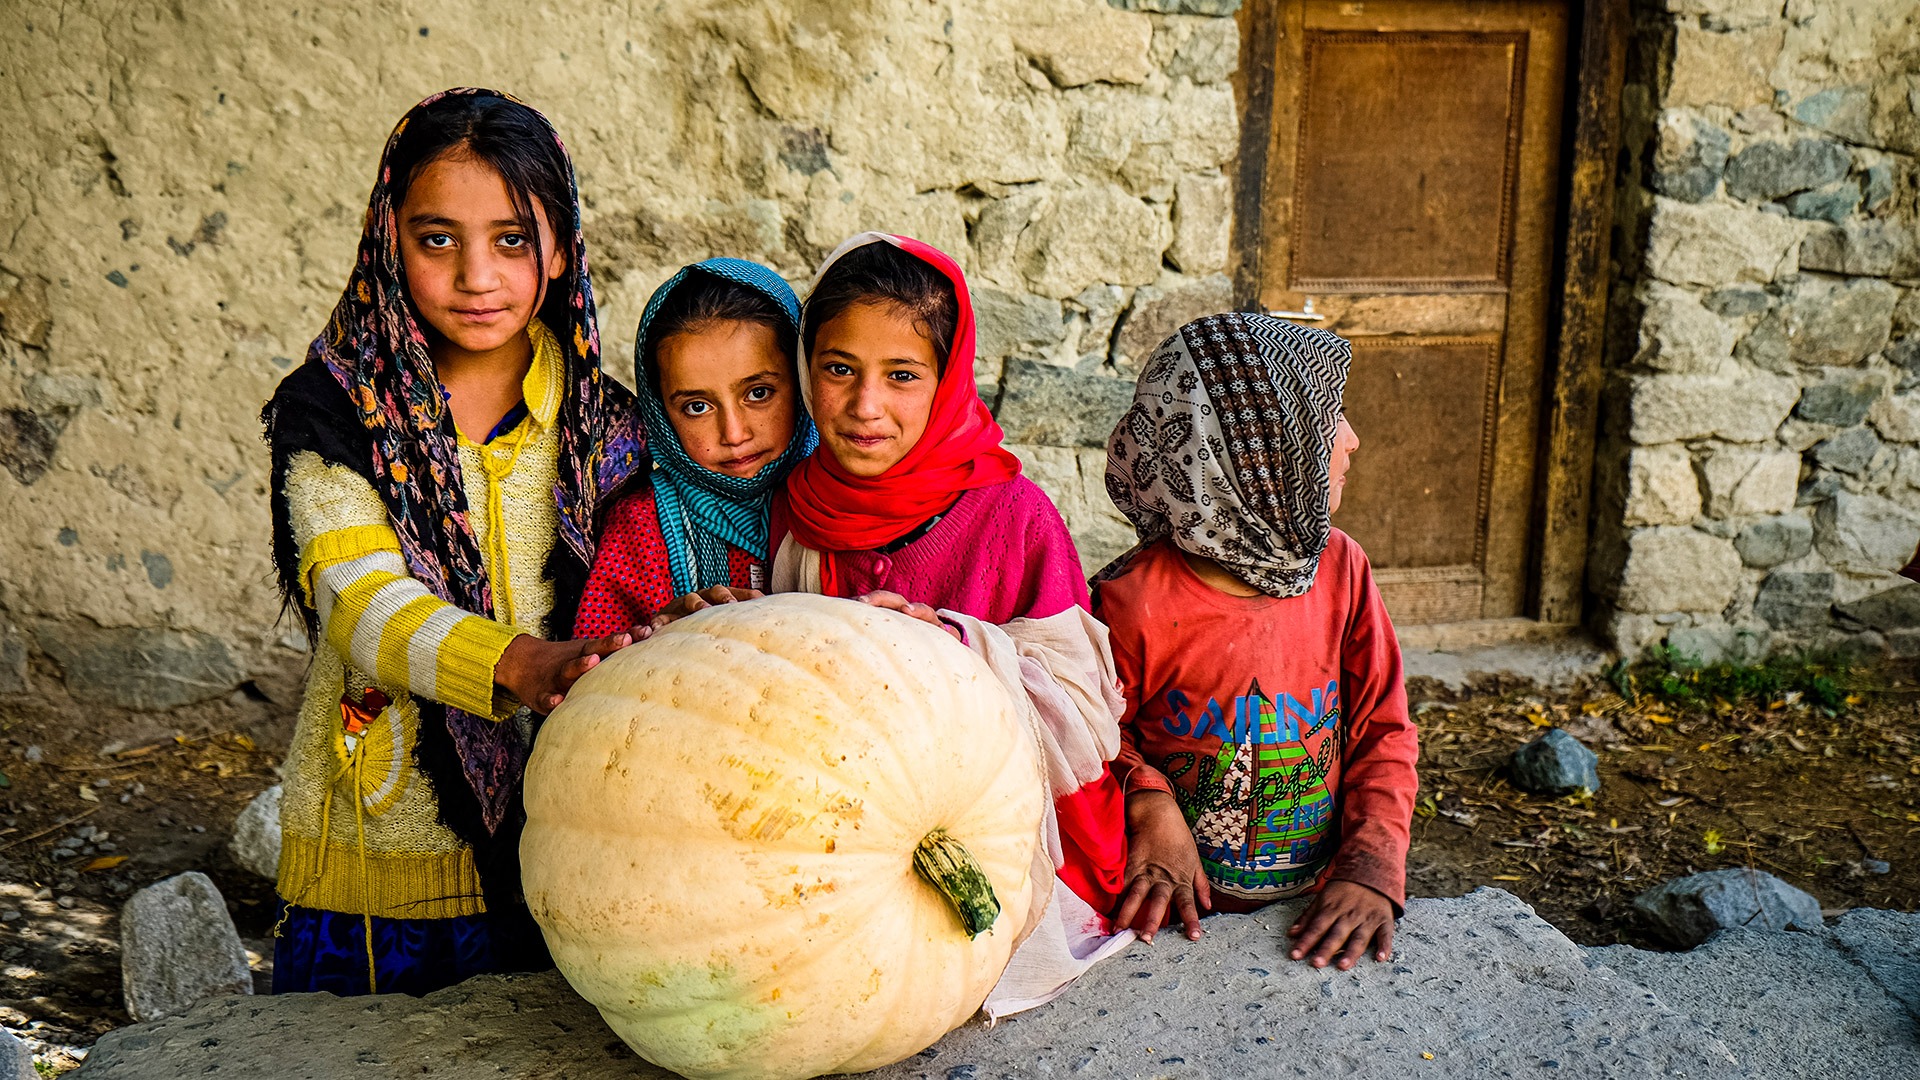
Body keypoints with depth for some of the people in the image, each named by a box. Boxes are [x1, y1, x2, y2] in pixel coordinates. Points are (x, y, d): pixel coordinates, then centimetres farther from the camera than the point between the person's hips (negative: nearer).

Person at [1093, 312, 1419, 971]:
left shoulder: (1339, 567, 2)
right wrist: (1146, 801, -17)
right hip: (1180, 919, -3)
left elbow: (1383, 732, 6)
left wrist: (1370, 871, -7)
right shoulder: (1132, 603, -14)